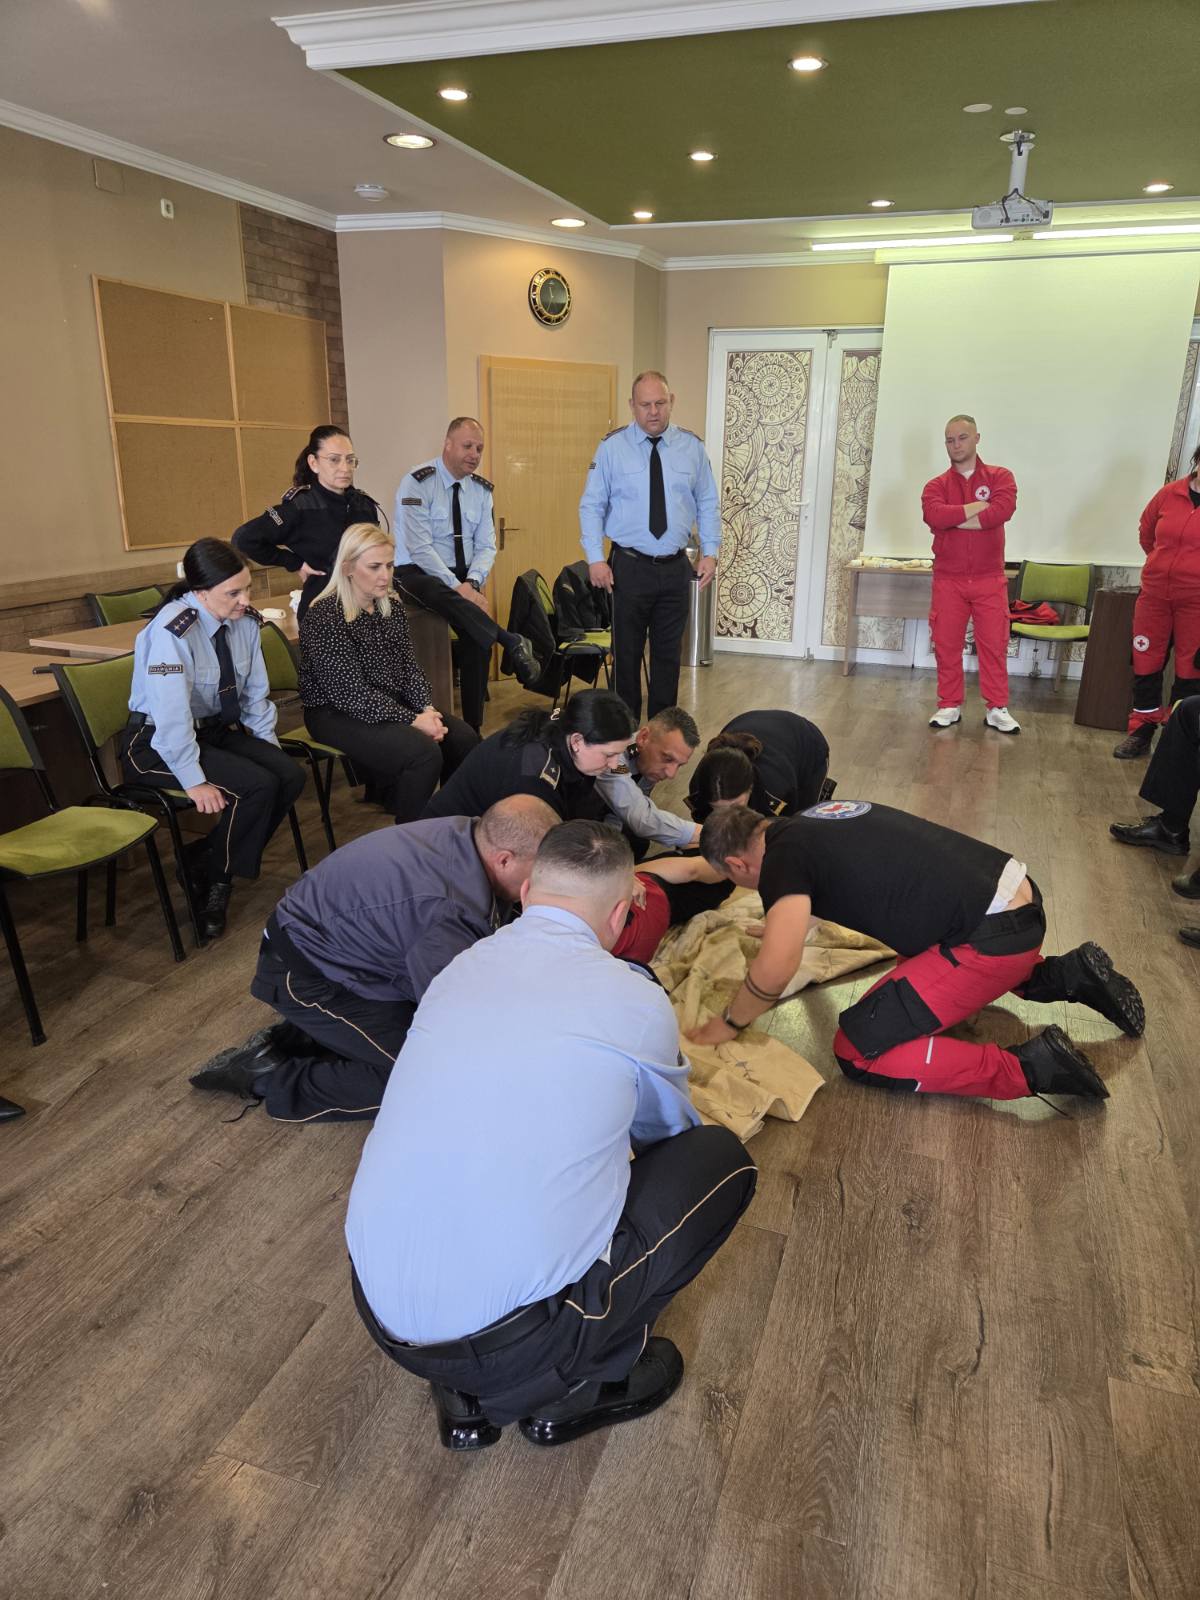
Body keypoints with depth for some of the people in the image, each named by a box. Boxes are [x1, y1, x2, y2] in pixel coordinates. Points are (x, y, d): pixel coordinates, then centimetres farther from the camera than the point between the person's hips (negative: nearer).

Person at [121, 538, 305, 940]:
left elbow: (255, 693, 7)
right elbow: (172, 714, -28)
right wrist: (193, 780, -28)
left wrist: (269, 747, -1)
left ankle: (205, 861, 4)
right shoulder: (173, 631, -25)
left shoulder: (245, 621, -3)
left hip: (218, 730, 7)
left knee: (291, 775, -13)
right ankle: (212, 877, 0)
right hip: (158, 743, -7)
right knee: (257, 786, -25)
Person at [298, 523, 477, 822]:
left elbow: (410, 666, 8)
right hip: (338, 714, -8)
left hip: (394, 703, 8)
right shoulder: (324, 618, -17)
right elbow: (351, 693, -21)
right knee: (423, 752, -28)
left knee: (464, 738, -10)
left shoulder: (391, 608, 8)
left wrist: (428, 709, -11)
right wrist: (412, 721, -23)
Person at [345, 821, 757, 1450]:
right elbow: (666, 1131, 17)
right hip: (511, 1342, -5)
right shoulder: (636, 1001, -6)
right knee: (720, 1158, 8)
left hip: (380, 1315, 6)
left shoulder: (458, 968, 6)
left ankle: (464, 1393, 21)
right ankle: (577, 1387, 14)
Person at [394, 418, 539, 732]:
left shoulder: (482, 489, 8)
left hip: (464, 577, 5)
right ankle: (512, 644, -36)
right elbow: (419, 548, -18)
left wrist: (472, 582, -16)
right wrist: (458, 587, -26)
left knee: (477, 638, -19)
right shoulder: (417, 484, -11)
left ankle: (473, 728, -11)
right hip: (417, 574, -4)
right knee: (441, 593, -40)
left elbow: (486, 546, 5)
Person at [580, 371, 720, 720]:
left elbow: (707, 503, 8)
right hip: (629, 567, -2)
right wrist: (595, 558, -12)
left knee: (669, 654, 11)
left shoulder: (692, 447, 4)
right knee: (627, 654, 7)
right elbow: (591, 505, -2)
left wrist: (710, 552, -3)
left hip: (676, 568, 2)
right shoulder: (612, 446, -3)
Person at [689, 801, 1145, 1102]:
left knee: (858, 1052, -3)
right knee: (916, 965, 39)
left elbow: (776, 968, -22)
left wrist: (728, 1024, -3)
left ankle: (1029, 1066, -8)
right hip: (1018, 897, 9)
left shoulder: (783, 856, -10)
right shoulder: (813, 821, 16)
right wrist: (787, 922, 52)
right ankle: (1064, 975, 23)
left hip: (993, 937, -9)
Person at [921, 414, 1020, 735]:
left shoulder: (1000, 477, 3)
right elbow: (934, 515, -17)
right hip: (948, 580, 1)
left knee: (994, 643, 1)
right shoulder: (936, 485, 5)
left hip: (990, 579, -1)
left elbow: (1002, 511, -18)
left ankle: (997, 708, 9)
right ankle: (950, 705, 15)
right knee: (946, 644, 4)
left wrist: (953, 519, -14)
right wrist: (979, 507, -14)